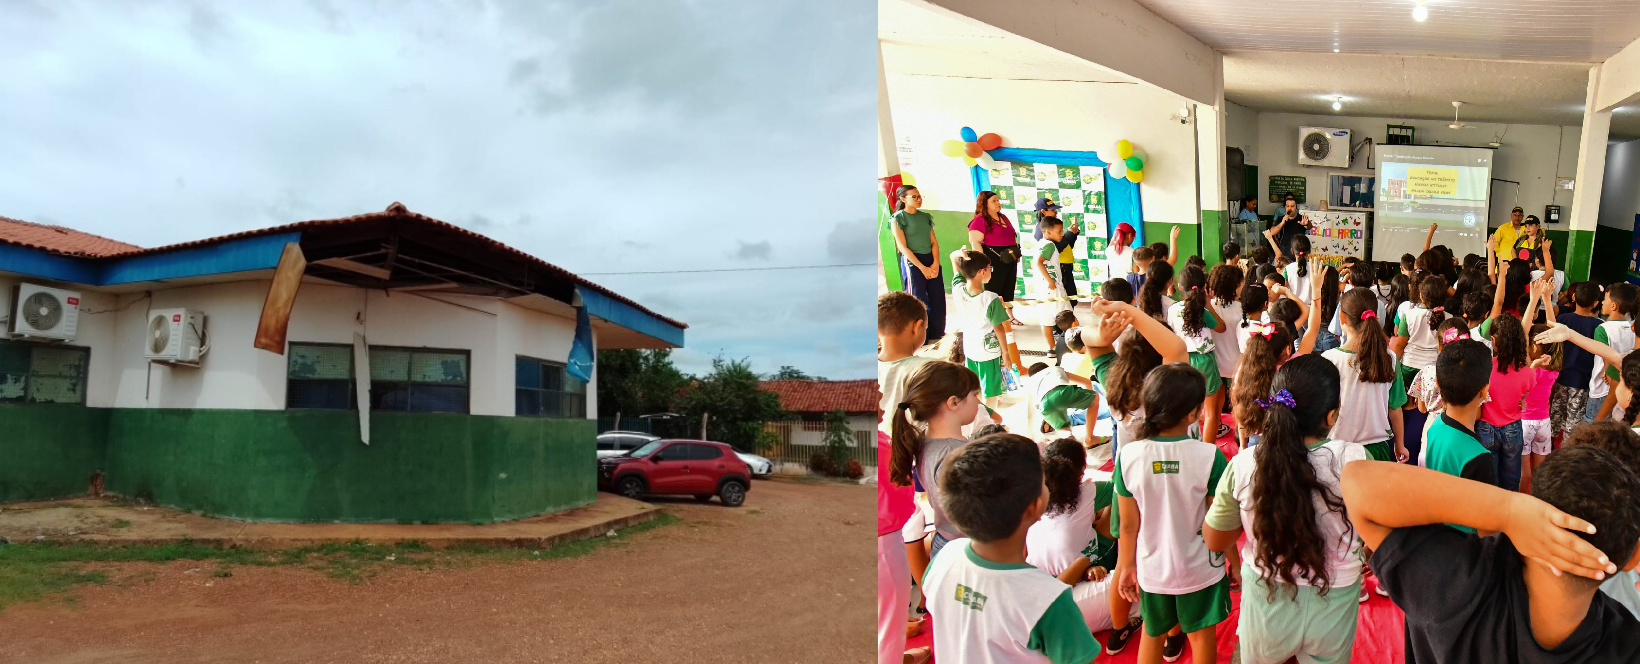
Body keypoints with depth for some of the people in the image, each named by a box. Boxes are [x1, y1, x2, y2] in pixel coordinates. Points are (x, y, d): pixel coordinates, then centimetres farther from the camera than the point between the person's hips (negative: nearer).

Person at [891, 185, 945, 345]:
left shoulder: (926, 216, 11)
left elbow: (934, 242, 7)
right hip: (912, 262, -5)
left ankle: (937, 334, 19)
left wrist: (935, 264, -9)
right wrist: (922, 268, -15)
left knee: (938, 299, 6)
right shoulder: (898, 218, -6)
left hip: (931, 260, 6)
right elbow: (902, 247, -11)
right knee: (919, 301, -2)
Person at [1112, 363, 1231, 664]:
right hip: (1201, 569, -1)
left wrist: (1127, 566, 6)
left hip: (1152, 569, 1)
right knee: (1201, 637, 22)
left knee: (1151, 635, 24)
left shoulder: (1128, 455, -19)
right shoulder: (1210, 457, -23)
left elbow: (1128, 525, -9)